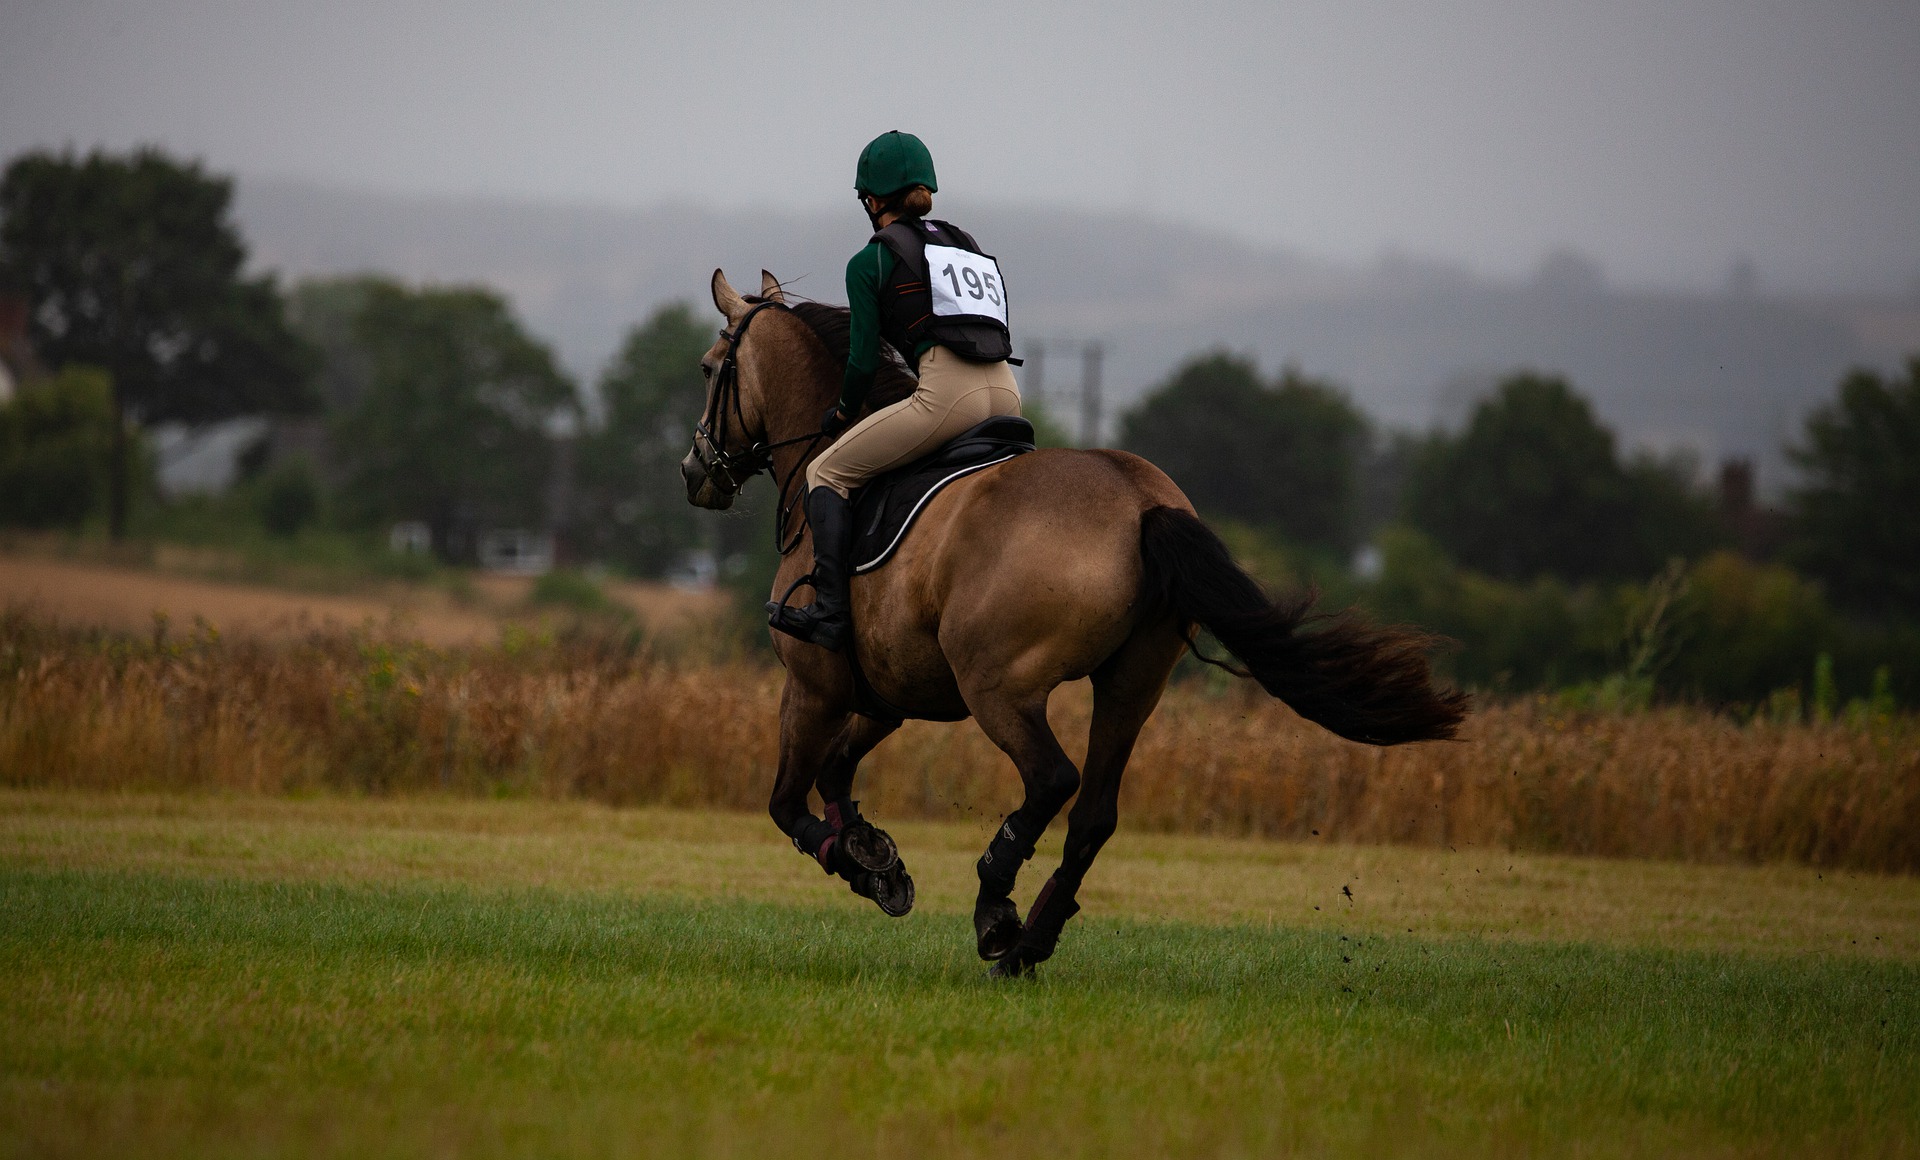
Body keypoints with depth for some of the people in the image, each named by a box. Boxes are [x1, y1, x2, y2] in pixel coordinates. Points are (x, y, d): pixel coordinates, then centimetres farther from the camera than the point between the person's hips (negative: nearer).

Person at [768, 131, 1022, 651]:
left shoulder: (870, 262, 8)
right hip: (1006, 394, 7)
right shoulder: (968, 246, 27)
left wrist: (843, 413, 24)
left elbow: (863, 359, 5)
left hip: (947, 395, -7)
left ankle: (830, 613, -7)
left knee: (827, 473, 6)